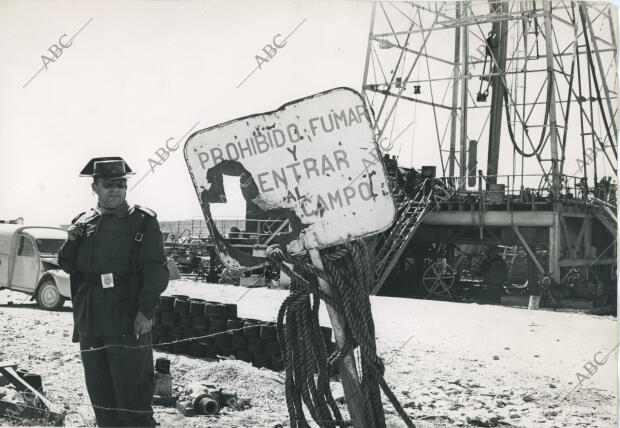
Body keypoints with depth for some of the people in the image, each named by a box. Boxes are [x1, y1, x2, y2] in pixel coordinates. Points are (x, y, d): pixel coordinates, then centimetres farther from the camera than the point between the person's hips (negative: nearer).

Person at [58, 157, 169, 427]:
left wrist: (146, 310, -19)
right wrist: (71, 241, -2)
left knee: (132, 392, -5)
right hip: (90, 321, 6)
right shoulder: (83, 223, 14)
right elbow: (68, 267, 18)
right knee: (100, 393, 13)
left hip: (129, 320, -5)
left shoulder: (142, 221, -2)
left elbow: (156, 270, -9)